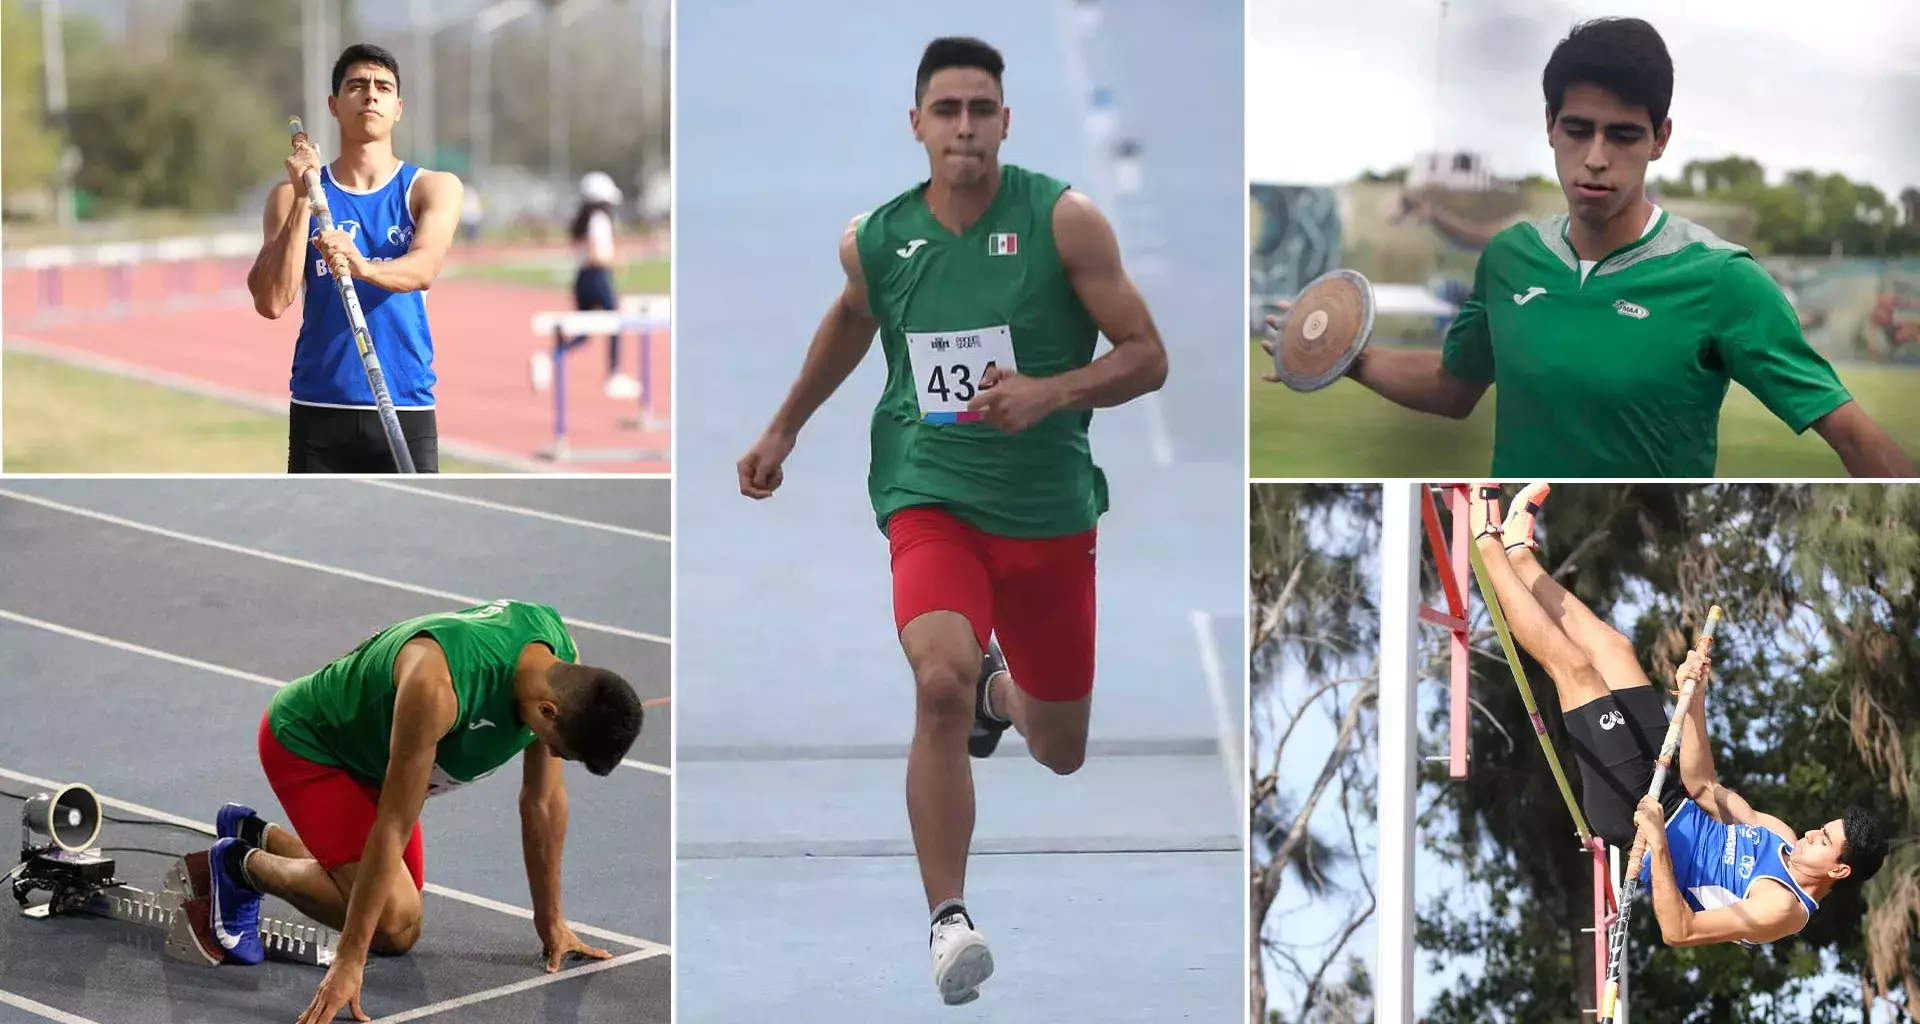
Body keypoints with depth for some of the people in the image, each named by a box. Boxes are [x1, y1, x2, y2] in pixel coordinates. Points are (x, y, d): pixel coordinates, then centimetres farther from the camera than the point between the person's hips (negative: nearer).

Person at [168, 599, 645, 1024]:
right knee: (393, 923, -19)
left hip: (367, 748, 8)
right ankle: (242, 866, 2)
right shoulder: (438, 686, -41)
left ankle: (252, 835, 25)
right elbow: (393, 827, -37)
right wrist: (348, 961, -33)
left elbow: (544, 801, -6)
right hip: (304, 742, -8)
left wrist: (551, 922, 0)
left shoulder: (562, 671, -20)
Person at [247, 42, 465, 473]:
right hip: (320, 410, 1)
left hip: (405, 410, -1)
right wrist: (302, 198, -14)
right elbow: (271, 303, -8)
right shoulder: (292, 195, 5)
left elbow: (423, 269, -18)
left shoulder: (433, 188, 3)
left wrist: (364, 267, -39)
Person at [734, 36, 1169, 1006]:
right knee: (941, 680, -30)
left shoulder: (1062, 219, -10)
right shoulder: (876, 238, -2)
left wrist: (1048, 392, -24)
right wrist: (784, 428, 25)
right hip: (930, 498, 0)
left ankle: (999, 693, 54)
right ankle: (947, 919, -20)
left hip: (1050, 512, 1)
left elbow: (1147, 357, -9)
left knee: (1061, 752, 16)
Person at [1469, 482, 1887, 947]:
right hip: (1670, 804, 8)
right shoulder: (1784, 837, 2)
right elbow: (1702, 785, 8)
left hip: (1632, 813, -8)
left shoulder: (1781, 908, -23)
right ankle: (1517, 547, 23)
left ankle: (1488, 538, 1)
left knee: (1575, 667, -12)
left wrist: (1657, 843, -43)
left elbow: (1679, 931, -33)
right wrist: (1695, 700, -3)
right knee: (1612, 647, 10)